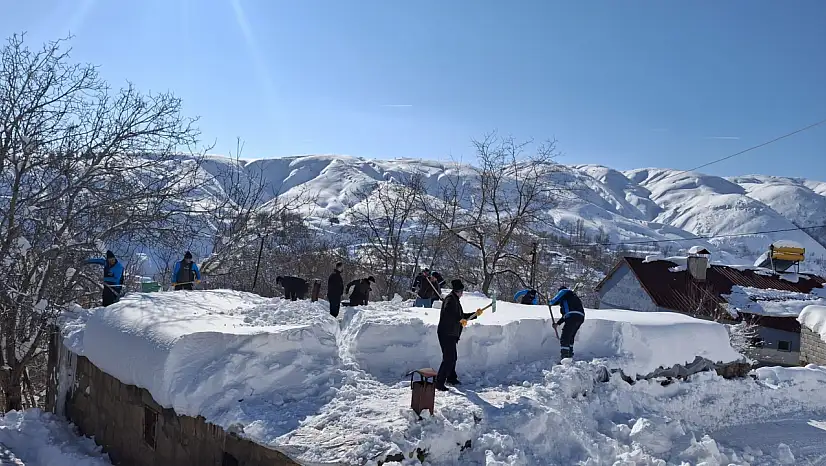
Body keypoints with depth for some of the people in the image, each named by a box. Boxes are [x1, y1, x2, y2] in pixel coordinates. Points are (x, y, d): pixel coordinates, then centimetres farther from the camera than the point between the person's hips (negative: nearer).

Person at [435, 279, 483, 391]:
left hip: (451, 334, 11)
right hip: (446, 334, -11)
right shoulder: (450, 299, -13)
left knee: (453, 357, 21)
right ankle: (439, 383, -8)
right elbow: (447, 312, -32)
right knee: (449, 359, -11)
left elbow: (462, 315, 27)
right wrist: (460, 320, -35)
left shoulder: (455, 300, 20)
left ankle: (451, 378, 37)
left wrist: (475, 314, 23)